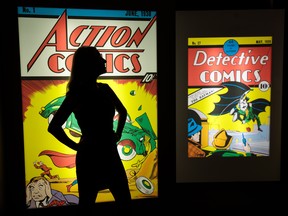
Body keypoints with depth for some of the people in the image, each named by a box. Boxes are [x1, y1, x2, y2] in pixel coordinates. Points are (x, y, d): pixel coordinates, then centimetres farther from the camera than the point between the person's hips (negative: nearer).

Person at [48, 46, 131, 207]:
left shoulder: (105, 89, 5)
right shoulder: (77, 93, -12)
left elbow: (123, 111, 23)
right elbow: (54, 127, -18)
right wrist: (76, 146, -11)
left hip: (110, 154, 6)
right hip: (90, 157, -6)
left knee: (125, 200, 15)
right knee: (87, 202, 10)